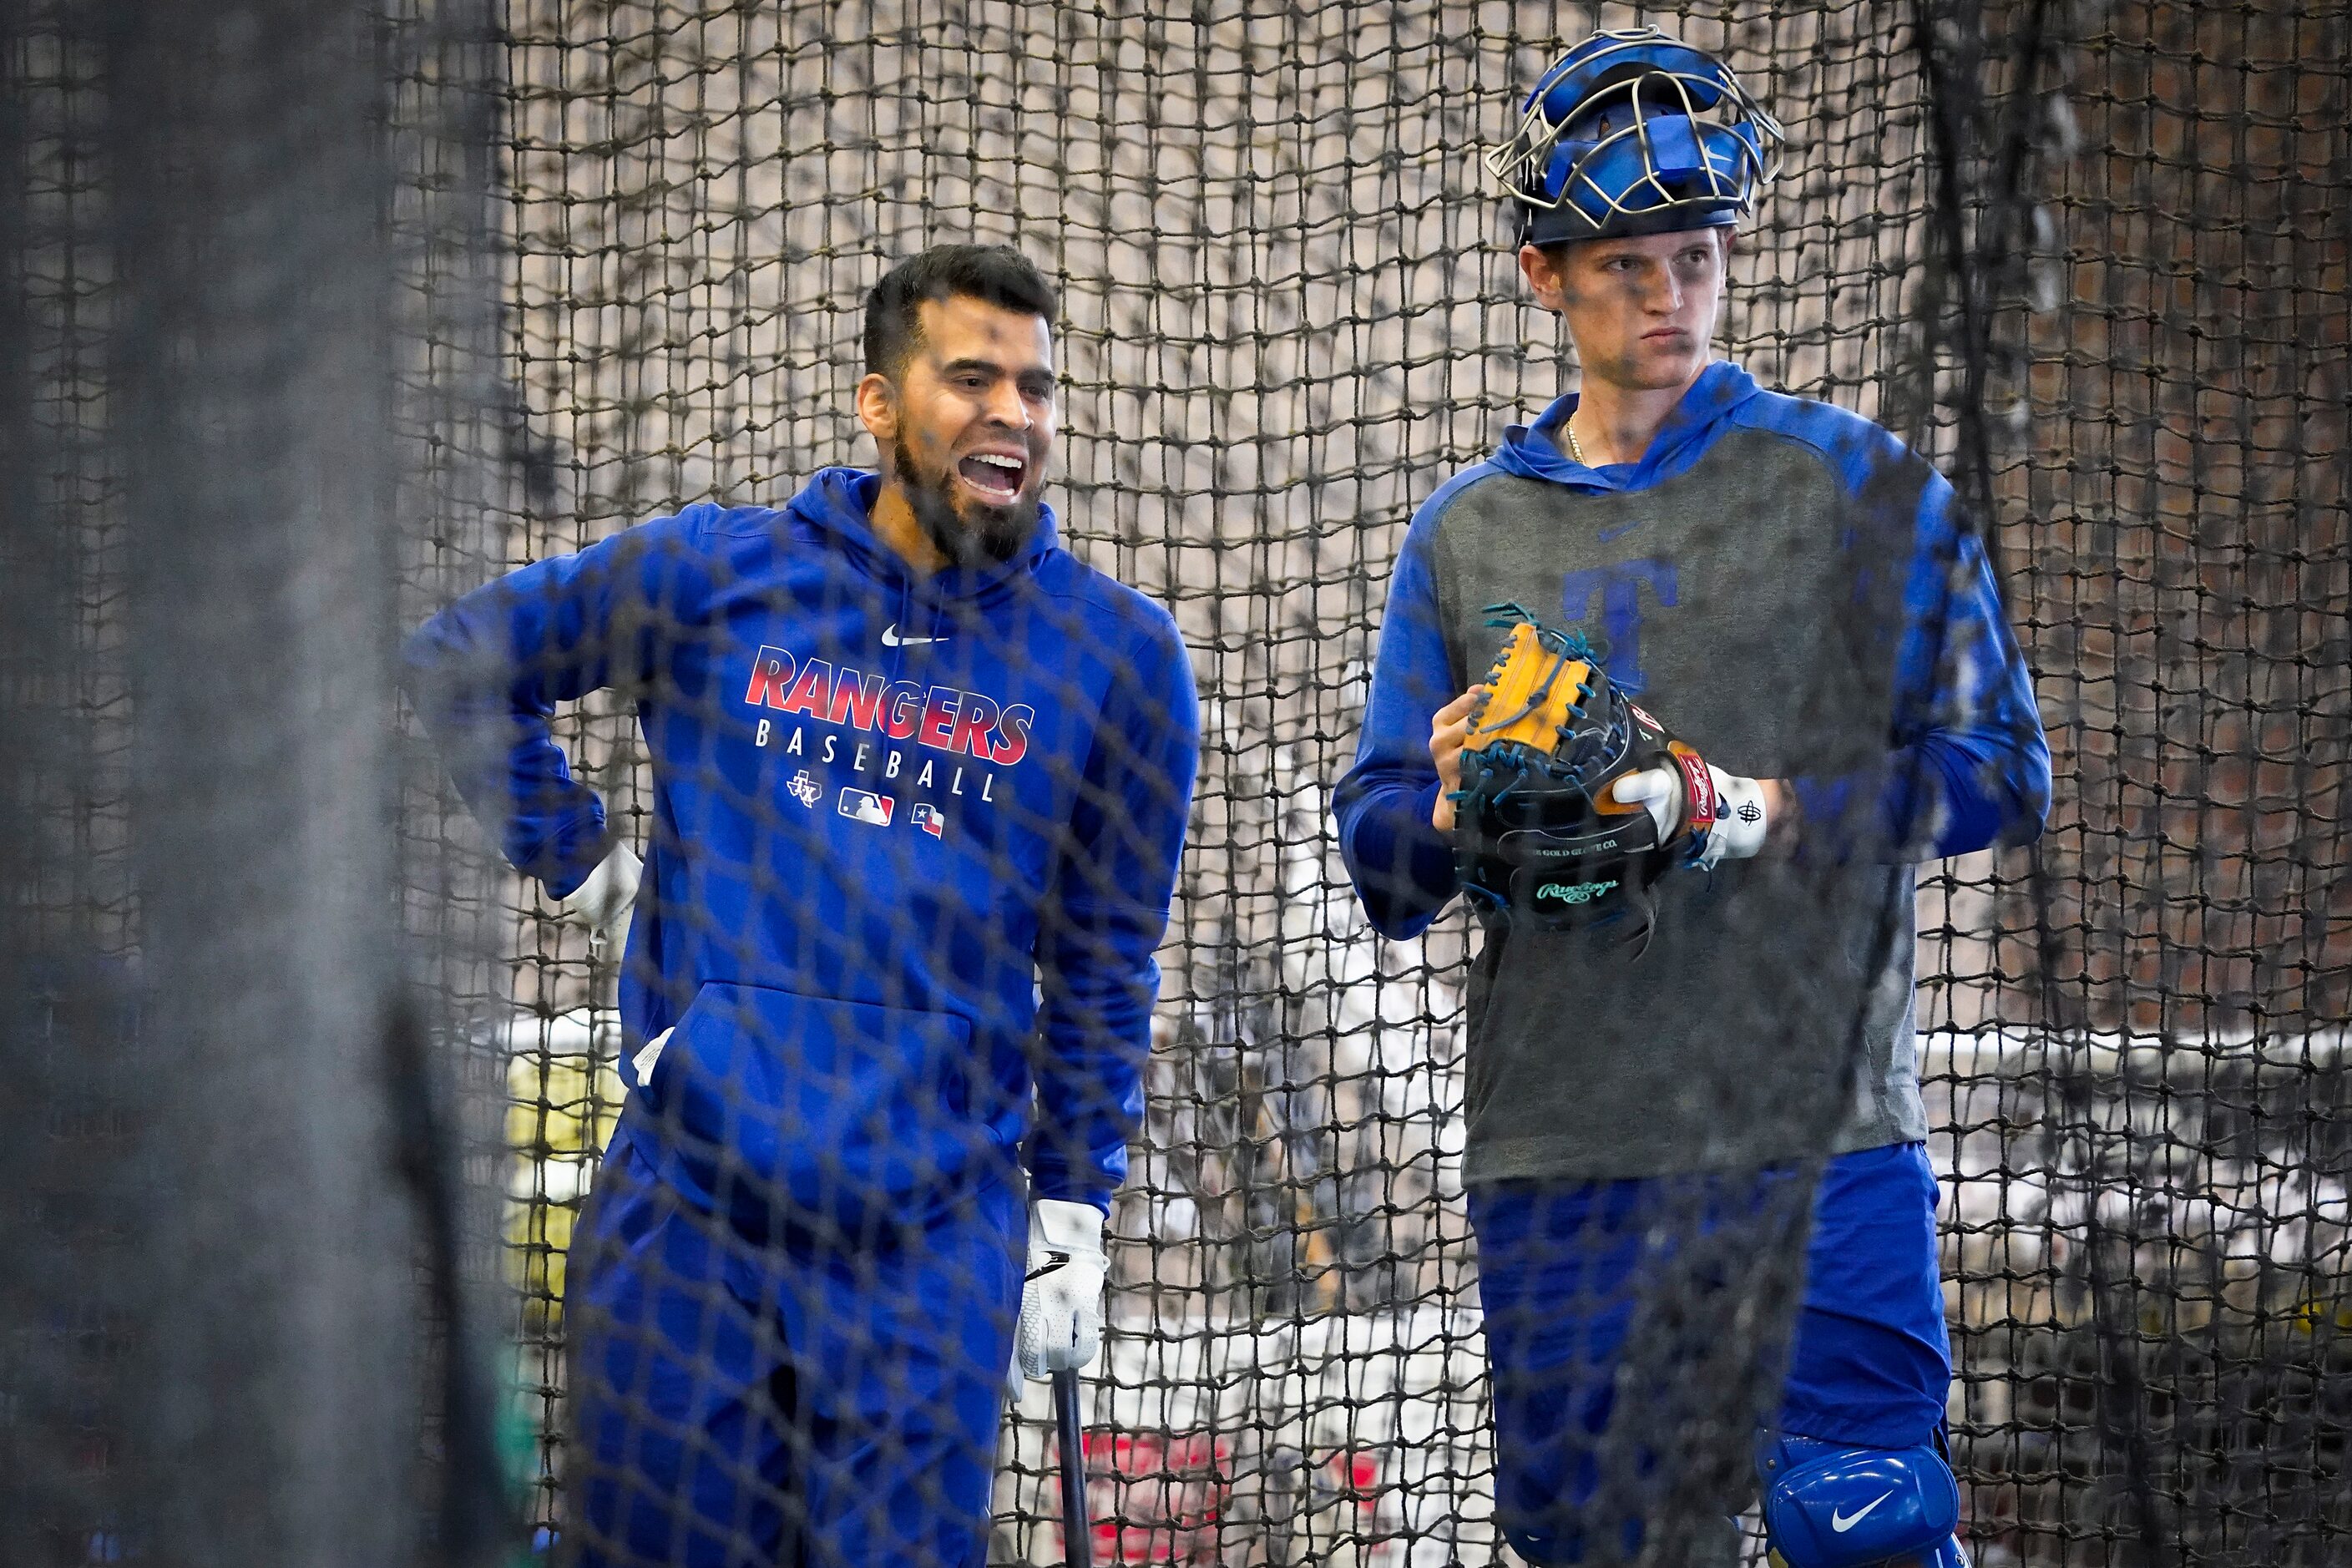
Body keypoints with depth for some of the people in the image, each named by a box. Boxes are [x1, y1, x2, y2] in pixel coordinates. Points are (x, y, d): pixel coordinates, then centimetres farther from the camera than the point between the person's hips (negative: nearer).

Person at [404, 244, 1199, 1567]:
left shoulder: (1116, 652, 5)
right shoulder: (712, 573, 4)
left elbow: (1105, 971, 11)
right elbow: (459, 661, 17)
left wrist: (1073, 1211, 8)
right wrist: (574, 855, 10)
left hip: (935, 1243, 0)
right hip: (683, 1203, 0)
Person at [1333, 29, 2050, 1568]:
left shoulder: (1857, 486, 6)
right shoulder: (1466, 532, 16)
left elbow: (2002, 771, 0)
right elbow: (1380, 861, 17)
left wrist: (1752, 809, -12)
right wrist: (1453, 813, -7)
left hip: (1814, 1136, -3)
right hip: (1555, 1155, 3)